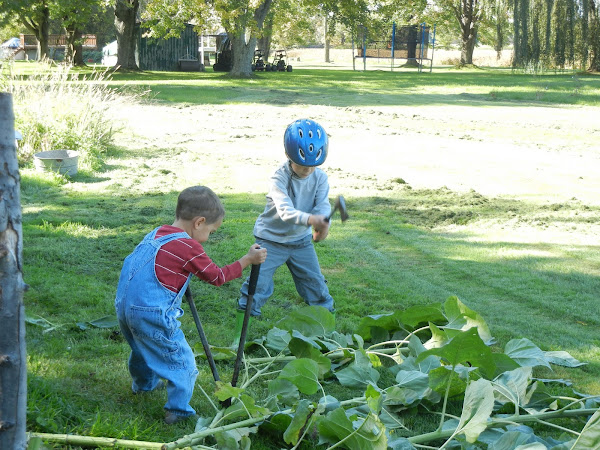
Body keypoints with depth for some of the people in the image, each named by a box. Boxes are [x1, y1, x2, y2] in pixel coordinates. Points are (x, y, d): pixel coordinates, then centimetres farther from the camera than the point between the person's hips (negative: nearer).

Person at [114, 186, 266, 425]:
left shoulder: (156, 234, 10)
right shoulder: (188, 247, -13)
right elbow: (217, 277, -2)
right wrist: (248, 259, 5)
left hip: (124, 306, 9)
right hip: (152, 313, -9)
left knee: (143, 347, 34)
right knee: (181, 360, 3)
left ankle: (144, 382, 56)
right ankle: (178, 410, 3)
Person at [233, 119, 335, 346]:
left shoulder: (320, 178, -8)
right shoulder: (279, 178, -24)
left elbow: (323, 206, -19)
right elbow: (285, 211, -39)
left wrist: (322, 223, -43)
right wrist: (310, 219, -58)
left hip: (301, 241, 4)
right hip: (271, 240, -4)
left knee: (316, 285, 10)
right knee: (257, 286, -7)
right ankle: (239, 334, 3)